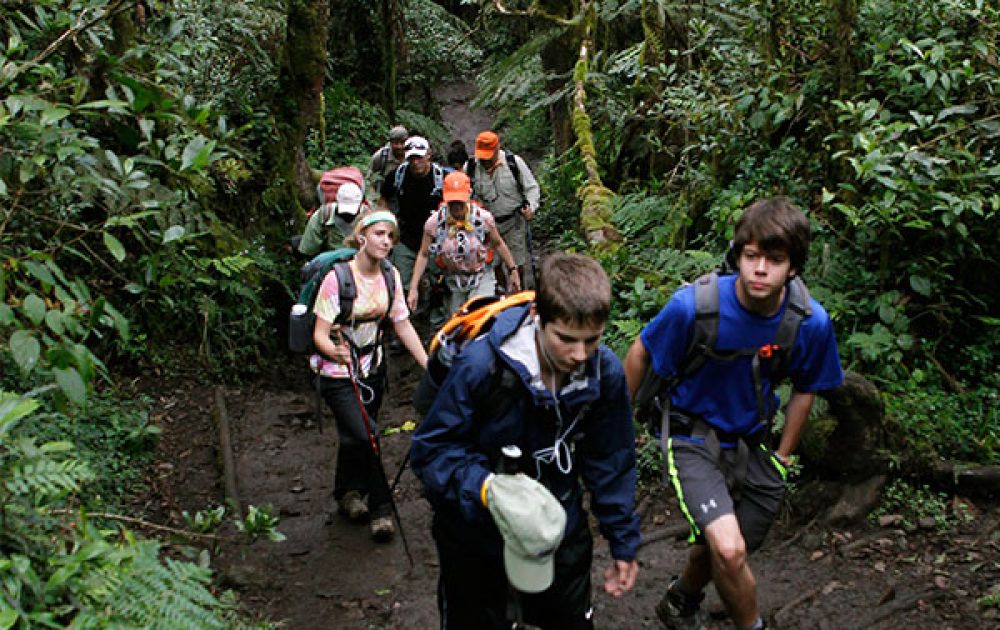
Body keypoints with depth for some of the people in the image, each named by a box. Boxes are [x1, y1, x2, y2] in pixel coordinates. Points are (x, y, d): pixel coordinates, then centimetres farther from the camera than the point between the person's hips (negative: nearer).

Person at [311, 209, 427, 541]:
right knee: (365, 435, -17)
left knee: (354, 436, 16)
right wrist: (335, 351, -42)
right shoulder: (337, 278, -20)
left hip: (372, 370, 5)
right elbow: (320, 334, -20)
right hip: (338, 374, -5)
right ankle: (381, 509, 2)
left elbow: (403, 326, 3)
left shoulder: (390, 276, -3)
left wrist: (429, 365, -3)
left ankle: (348, 495, 41)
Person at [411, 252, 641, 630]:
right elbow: (430, 450, -20)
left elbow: (612, 463, -2)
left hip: (558, 526, 3)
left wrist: (624, 543, 4)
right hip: (475, 537, -3)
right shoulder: (481, 365, -29)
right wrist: (485, 487, -37)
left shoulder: (605, 372, -16)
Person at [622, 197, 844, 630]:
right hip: (694, 435, -4)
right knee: (728, 549, -23)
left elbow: (804, 389, 5)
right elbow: (641, 353, -7)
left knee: (719, 549, 15)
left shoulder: (812, 322, -15)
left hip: (751, 440, 4)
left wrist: (783, 455, 9)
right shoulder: (694, 305, -25)